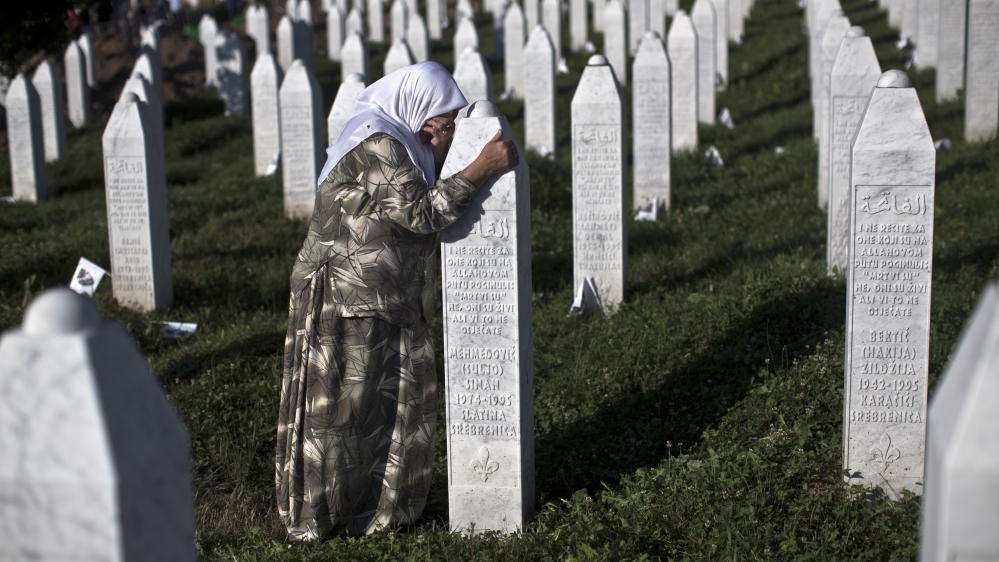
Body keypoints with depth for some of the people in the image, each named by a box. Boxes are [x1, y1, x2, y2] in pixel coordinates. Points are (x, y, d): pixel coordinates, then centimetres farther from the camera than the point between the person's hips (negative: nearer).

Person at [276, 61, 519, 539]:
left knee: (398, 404, 14)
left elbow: (425, 198, 8)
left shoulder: (397, 143, 11)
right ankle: (315, 518, 15)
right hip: (345, 304, -10)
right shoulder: (374, 146, -20)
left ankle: (377, 507, 28)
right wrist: (481, 169, -24)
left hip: (388, 303, 10)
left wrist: (439, 156, -7)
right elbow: (421, 213, -25)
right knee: (339, 410, 1)